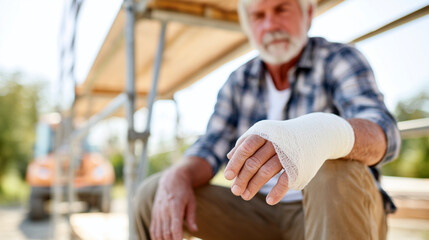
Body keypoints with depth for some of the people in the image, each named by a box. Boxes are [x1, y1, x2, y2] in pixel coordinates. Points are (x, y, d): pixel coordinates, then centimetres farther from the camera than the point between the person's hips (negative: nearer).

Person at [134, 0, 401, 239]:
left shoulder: (340, 59, -7)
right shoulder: (239, 81, 6)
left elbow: (384, 132, -24)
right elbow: (211, 149, 3)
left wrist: (326, 132, -48)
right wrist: (177, 176, -21)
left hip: (345, 211, -3)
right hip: (260, 215, 4)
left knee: (337, 171, -37)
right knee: (152, 193, -8)